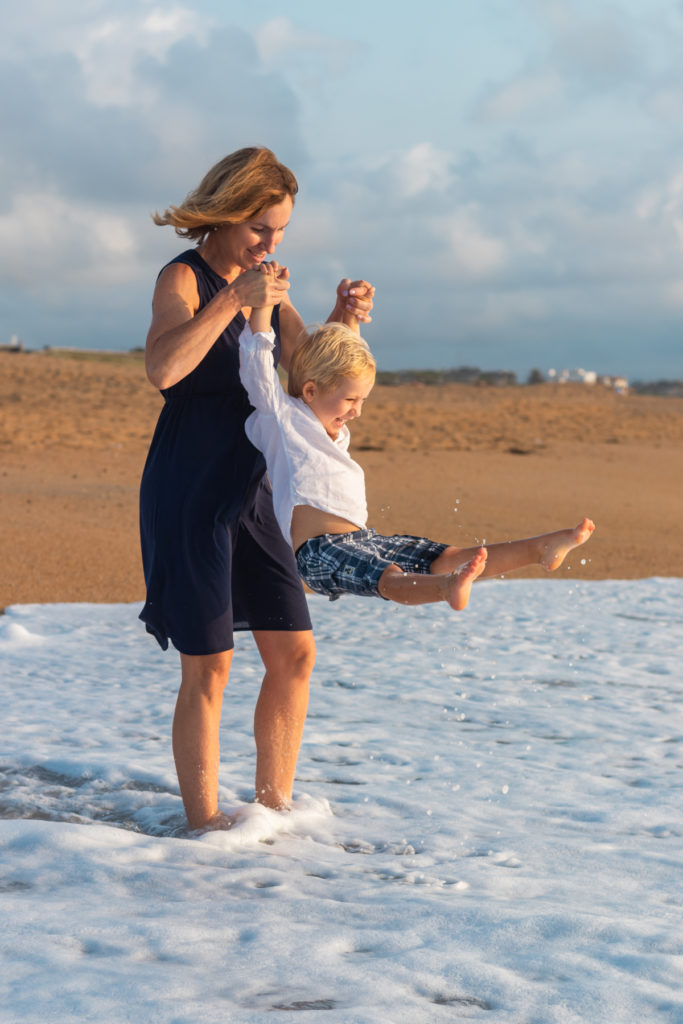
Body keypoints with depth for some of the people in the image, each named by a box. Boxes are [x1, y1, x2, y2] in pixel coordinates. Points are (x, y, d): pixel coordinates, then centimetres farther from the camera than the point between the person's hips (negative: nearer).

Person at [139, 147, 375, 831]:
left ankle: (274, 805, 19)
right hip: (188, 493, -7)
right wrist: (234, 300, -30)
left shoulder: (267, 282, 12)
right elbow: (161, 368, -29)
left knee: (294, 653, 6)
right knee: (208, 666, -4)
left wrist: (342, 321, -3)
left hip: (251, 491, 7)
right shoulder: (183, 278, -11)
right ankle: (203, 821, 7)